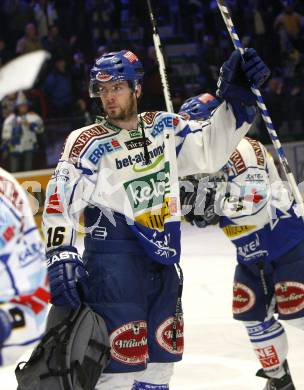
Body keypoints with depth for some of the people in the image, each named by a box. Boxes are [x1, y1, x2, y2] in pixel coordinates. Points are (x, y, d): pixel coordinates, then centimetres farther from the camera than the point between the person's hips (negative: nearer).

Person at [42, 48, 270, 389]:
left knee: (161, 358, 14)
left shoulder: (164, 128, 8)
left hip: (162, 258, 6)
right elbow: (60, 201, -14)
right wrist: (61, 257, -27)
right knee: (123, 360, -14)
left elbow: (212, 150, 8)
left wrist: (236, 96, -2)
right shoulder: (88, 143, -7)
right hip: (114, 259, -6)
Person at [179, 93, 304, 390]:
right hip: (251, 255, 9)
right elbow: (206, 214, 10)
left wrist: (210, 196, -38)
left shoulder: (243, 150, -22)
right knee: (252, 313, 7)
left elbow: (255, 204, -33)